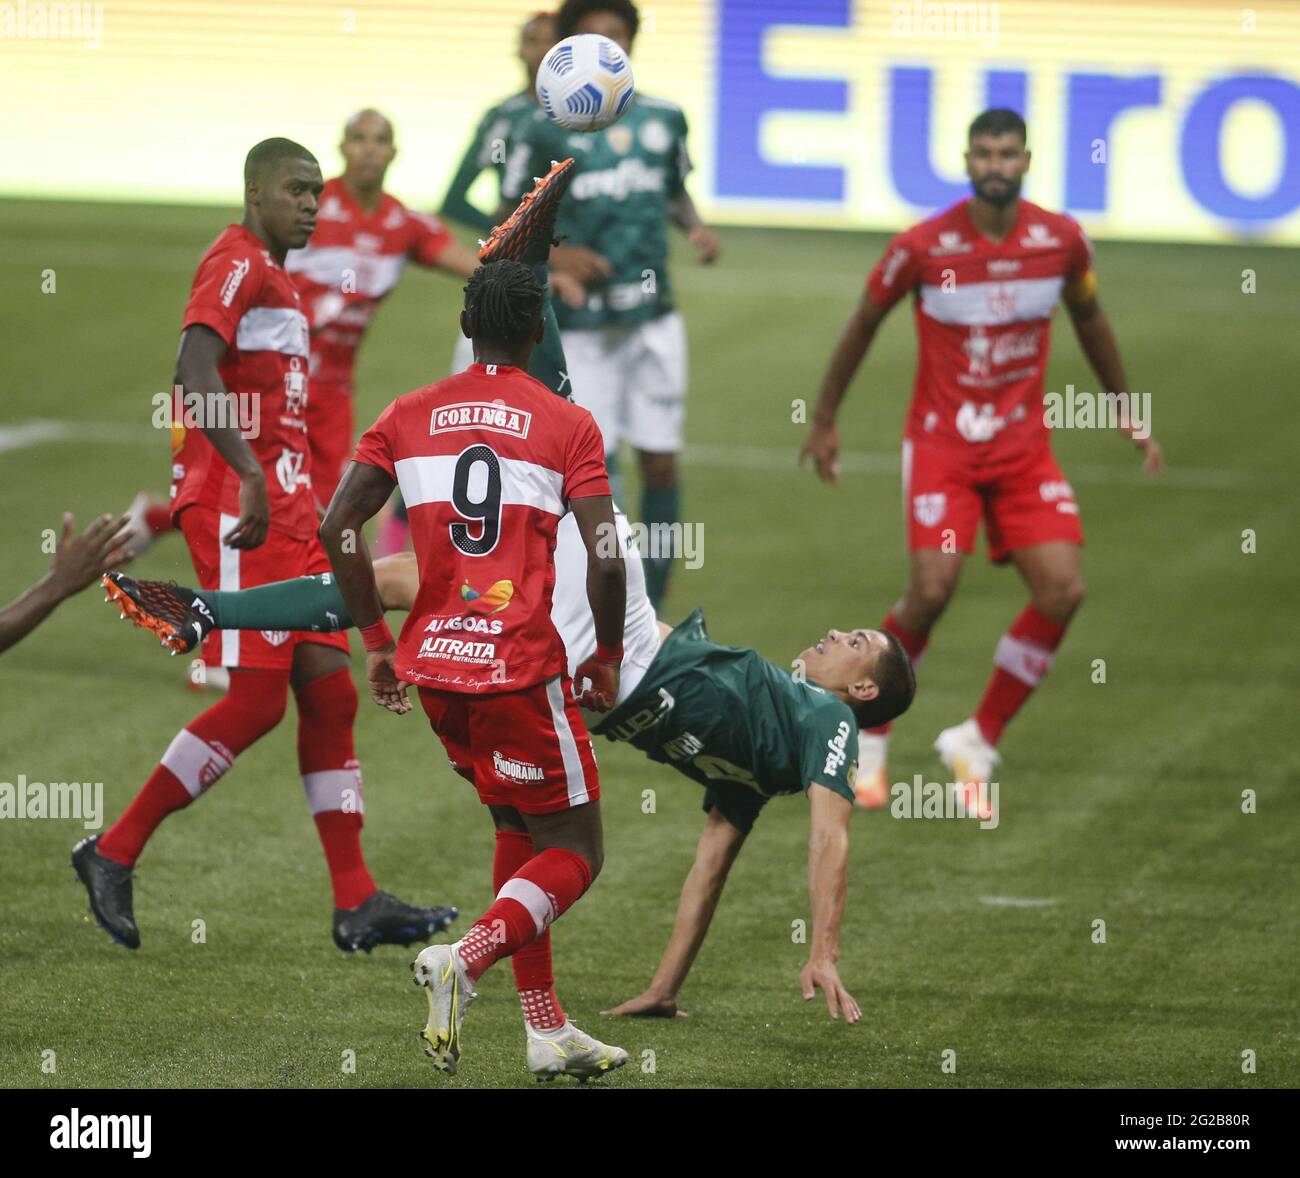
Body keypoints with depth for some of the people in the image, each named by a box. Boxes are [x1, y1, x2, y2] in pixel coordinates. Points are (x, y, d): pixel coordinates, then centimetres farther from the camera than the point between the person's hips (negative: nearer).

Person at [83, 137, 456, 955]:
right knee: (256, 701, -11)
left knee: (329, 692, 4)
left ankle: (357, 903, 3)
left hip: (287, 512, 10)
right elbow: (194, 371, -23)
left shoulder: (278, 281, 21)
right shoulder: (237, 265, -9)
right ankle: (114, 854, 0)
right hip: (237, 511, -10)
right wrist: (250, 476, -31)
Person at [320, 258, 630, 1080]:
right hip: (522, 666, -5)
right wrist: (608, 659, 4)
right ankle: (464, 961, -22)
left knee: (518, 829, 21)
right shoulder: (569, 425, -3)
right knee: (574, 852, 4)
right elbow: (606, 557, -11)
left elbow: (339, 527, 3)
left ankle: (547, 1032, 20)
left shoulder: (410, 416, 8)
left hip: (434, 665, 5)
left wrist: (378, 643, 12)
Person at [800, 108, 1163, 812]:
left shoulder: (1062, 241, -4)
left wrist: (1126, 413, 22)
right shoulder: (923, 248, -12)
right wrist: (825, 421, 9)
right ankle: (869, 736, 4)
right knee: (932, 590, -19)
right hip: (941, 441, -3)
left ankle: (978, 741, 6)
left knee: (1062, 591, -10)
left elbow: (1088, 318, 16)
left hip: (1024, 444, 4)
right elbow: (863, 324, 3)